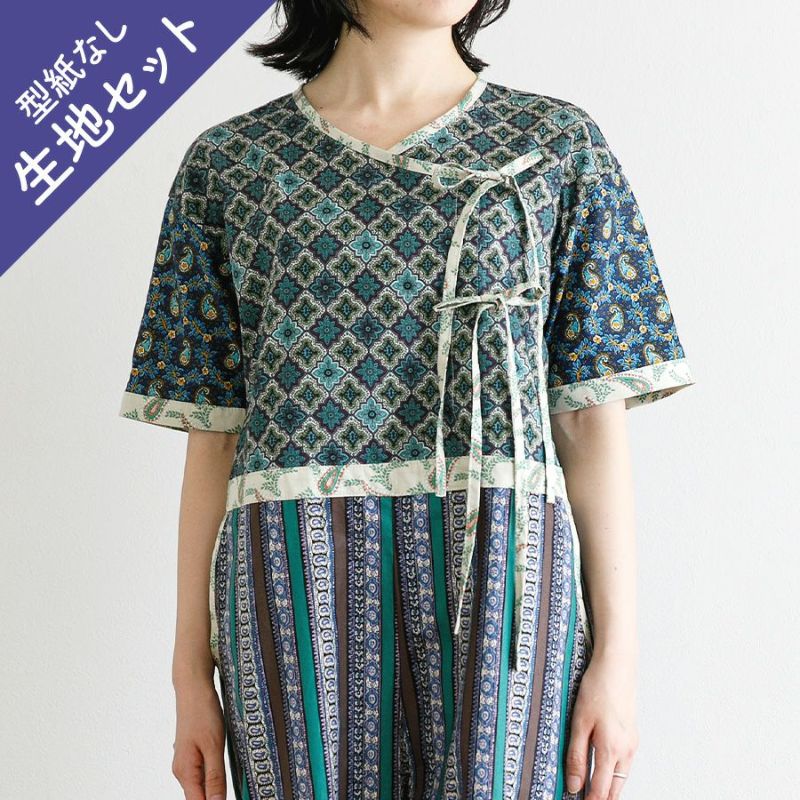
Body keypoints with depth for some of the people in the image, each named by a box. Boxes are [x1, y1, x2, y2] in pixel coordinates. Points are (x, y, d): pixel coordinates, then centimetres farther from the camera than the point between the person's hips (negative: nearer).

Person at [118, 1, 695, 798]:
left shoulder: (558, 145, 9)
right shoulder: (230, 164, 9)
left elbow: (594, 420, 4)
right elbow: (214, 434, 8)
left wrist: (615, 652, -1)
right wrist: (192, 670, 6)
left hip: (499, 571, 0)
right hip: (294, 580, 1)